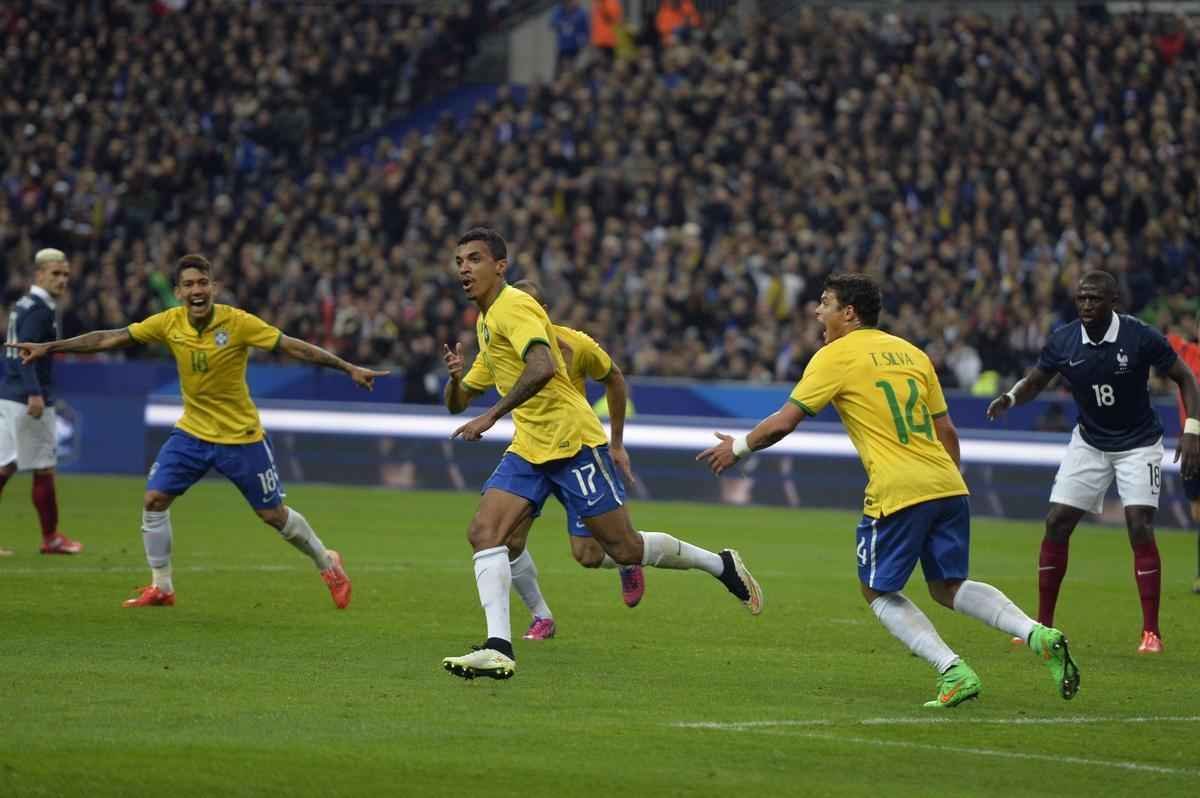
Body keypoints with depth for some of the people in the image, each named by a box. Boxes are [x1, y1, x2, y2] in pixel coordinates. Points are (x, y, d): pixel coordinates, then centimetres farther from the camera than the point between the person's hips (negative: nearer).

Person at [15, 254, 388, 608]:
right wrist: (48, 348, -7)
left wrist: (350, 368, -24)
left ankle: (327, 564, 27)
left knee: (273, 515, 2)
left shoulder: (238, 323, -20)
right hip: (192, 432, 4)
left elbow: (294, 347, -18)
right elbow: (109, 338, -5)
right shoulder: (169, 323, -10)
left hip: (241, 436, -4)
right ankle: (161, 588, 8)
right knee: (154, 499, -7)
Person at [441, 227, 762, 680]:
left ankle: (722, 565, 20)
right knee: (483, 532, -12)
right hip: (529, 450, 9)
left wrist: (492, 416, -33)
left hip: (573, 442, -9)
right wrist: (454, 376, -1)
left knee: (625, 549, -2)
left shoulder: (513, 307, -13)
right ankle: (498, 648, -20)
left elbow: (542, 367, -32)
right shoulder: (485, 321, 17)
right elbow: (458, 403, 22)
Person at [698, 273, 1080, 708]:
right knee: (948, 587, 17)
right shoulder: (911, 353, 19)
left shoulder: (835, 357, -1)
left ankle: (954, 671, -5)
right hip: (947, 487, 6)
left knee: (879, 592, 11)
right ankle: (1038, 634, -4)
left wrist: (739, 447, 15)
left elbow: (783, 422, -1)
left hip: (897, 492, -6)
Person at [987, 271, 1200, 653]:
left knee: (1140, 527, -17)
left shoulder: (1141, 337, -21)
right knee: (1056, 524, -4)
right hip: (1089, 442, 4)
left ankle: (1152, 632, -8)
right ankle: (1043, 626, 7)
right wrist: (1010, 398, -17)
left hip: (1138, 443, -3)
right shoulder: (1062, 341, -12)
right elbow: (1035, 381, 4)